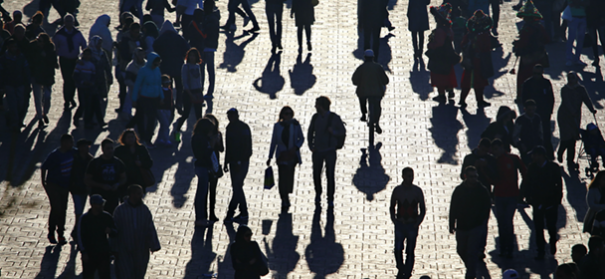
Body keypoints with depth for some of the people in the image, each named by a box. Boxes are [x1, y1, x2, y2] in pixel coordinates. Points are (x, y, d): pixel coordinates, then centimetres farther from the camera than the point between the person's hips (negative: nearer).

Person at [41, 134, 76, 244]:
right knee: (56, 209, -11)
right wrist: (43, 181, -6)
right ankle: (51, 233, 4)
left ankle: (60, 234, 16)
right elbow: (44, 167, -9)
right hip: (53, 185, -6)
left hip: (65, 186, 6)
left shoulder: (72, 153, -1)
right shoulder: (54, 155, -17)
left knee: (63, 210, 7)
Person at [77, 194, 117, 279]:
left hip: (104, 253, 1)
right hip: (89, 253, -1)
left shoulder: (107, 217, 1)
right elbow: (80, 236, -5)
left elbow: (115, 233, 9)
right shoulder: (85, 218, -6)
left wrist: (110, 231, -15)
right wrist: (84, 252, -10)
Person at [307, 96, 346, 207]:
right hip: (318, 151, 3)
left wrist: (333, 132, -23)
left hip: (330, 151, -3)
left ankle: (330, 199, 5)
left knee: (330, 176, -5)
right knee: (316, 174, 7)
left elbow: (342, 132, -2)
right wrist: (310, 145, 2)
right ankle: (318, 194, 31)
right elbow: (310, 132, 13)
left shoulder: (334, 118, -9)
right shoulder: (316, 117, 2)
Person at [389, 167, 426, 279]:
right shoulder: (397, 190, 3)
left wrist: (418, 223, -7)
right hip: (400, 224, 1)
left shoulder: (417, 191, 0)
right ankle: (401, 270, 15)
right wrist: (394, 220, 0)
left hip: (412, 225, -1)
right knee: (398, 250, -6)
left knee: (410, 251, -1)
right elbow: (392, 207, 15)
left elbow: (423, 210, 6)